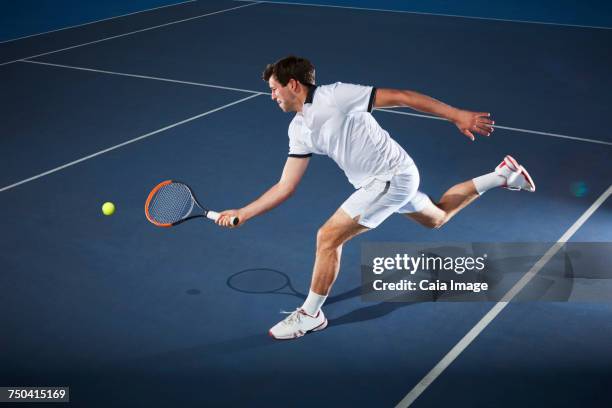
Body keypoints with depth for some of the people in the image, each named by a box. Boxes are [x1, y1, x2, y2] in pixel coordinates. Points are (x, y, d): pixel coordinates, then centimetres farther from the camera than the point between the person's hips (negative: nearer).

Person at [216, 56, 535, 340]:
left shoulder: (335, 96, -21)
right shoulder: (299, 130, 4)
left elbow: (402, 97, -18)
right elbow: (285, 186, 5)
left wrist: (456, 115, -16)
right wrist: (242, 214, -2)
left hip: (392, 176, -9)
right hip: (377, 181, 9)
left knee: (328, 238, -13)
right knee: (436, 218, 31)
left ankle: (310, 314, 4)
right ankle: (500, 176, 43)